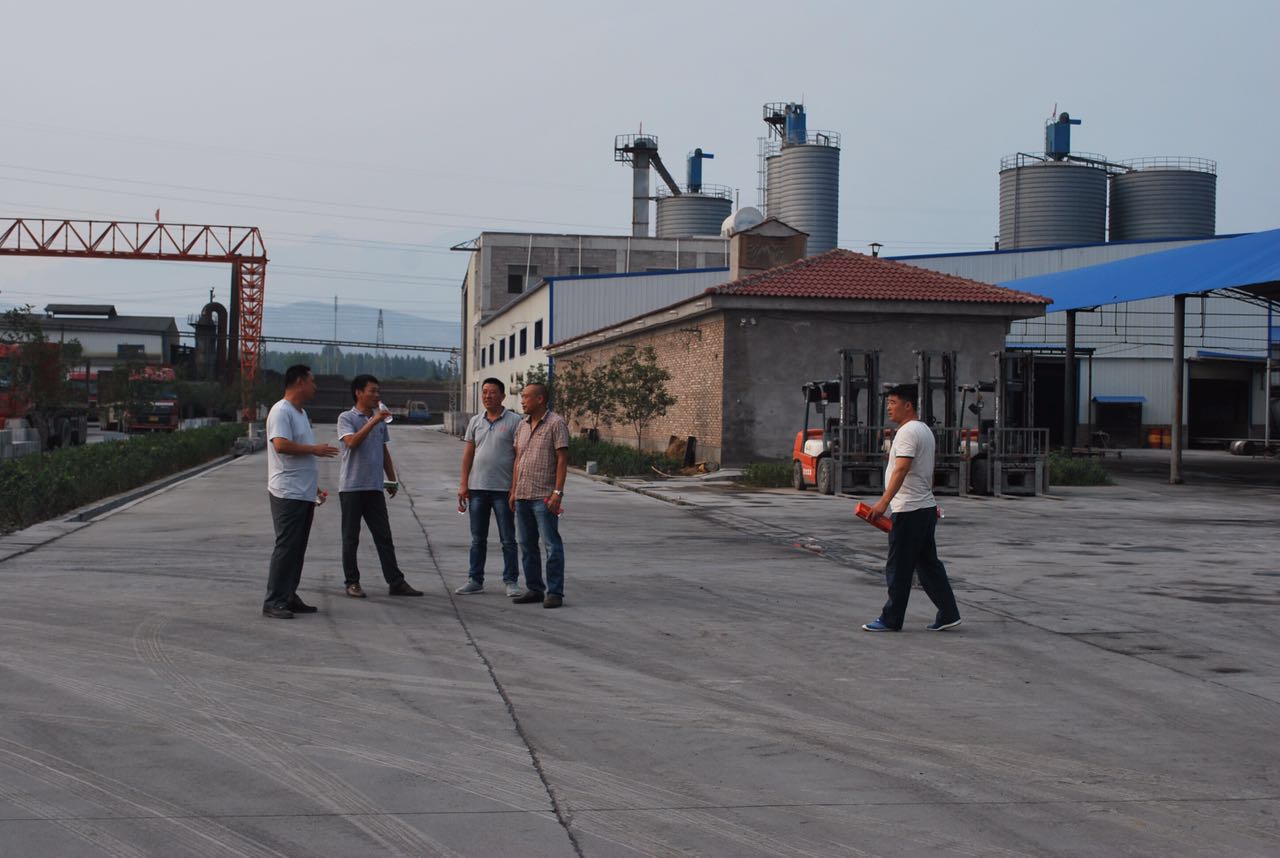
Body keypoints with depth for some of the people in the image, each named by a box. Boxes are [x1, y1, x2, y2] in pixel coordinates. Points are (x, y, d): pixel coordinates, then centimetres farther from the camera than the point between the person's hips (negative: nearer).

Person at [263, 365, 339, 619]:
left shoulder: (301, 413, 20)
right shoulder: (281, 411, -11)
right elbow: (281, 444, -26)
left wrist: (315, 487, 25)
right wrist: (315, 449, -17)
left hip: (304, 493, 10)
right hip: (287, 493, -10)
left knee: (298, 549, 11)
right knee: (286, 547, -10)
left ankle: (289, 597, 18)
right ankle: (273, 602, -6)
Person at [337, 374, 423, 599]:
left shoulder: (380, 419, 14)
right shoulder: (346, 418, -4)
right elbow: (352, 441, -23)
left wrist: (392, 479, 17)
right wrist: (372, 422, -25)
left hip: (374, 487, 5)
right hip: (351, 486, -5)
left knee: (384, 537, 4)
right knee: (351, 538, 3)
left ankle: (396, 582, 5)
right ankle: (352, 582, 11)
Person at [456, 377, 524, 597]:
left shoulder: (514, 421, -4)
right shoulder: (475, 422, 10)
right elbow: (468, 454, 11)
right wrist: (463, 484, 5)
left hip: (503, 489, -4)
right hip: (477, 488, 4)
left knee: (508, 540, 3)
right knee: (478, 539, 10)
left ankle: (511, 581, 10)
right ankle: (475, 580, 17)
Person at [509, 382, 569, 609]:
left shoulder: (556, 423, -7)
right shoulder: (522, 425, 14)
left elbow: (562, 459, -11)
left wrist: (557, 492, -17)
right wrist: (513, 492, 12)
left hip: (544, 496, -7)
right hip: (523, 496, 7)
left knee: (552, 545, -5)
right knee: (527, 545, 10)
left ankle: (555, 593, -2)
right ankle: (534, 590, 17)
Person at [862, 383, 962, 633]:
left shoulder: (908, 432, -15)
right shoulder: (925, 430, 18)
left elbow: (901, 469, -26)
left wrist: (884, 501, -31)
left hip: (909, 511, -10)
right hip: (926, 507, 10)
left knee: (898, 567, -2)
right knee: (928, 564, 12)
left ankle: (891, 619, 4)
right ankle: (948, 615, 11)